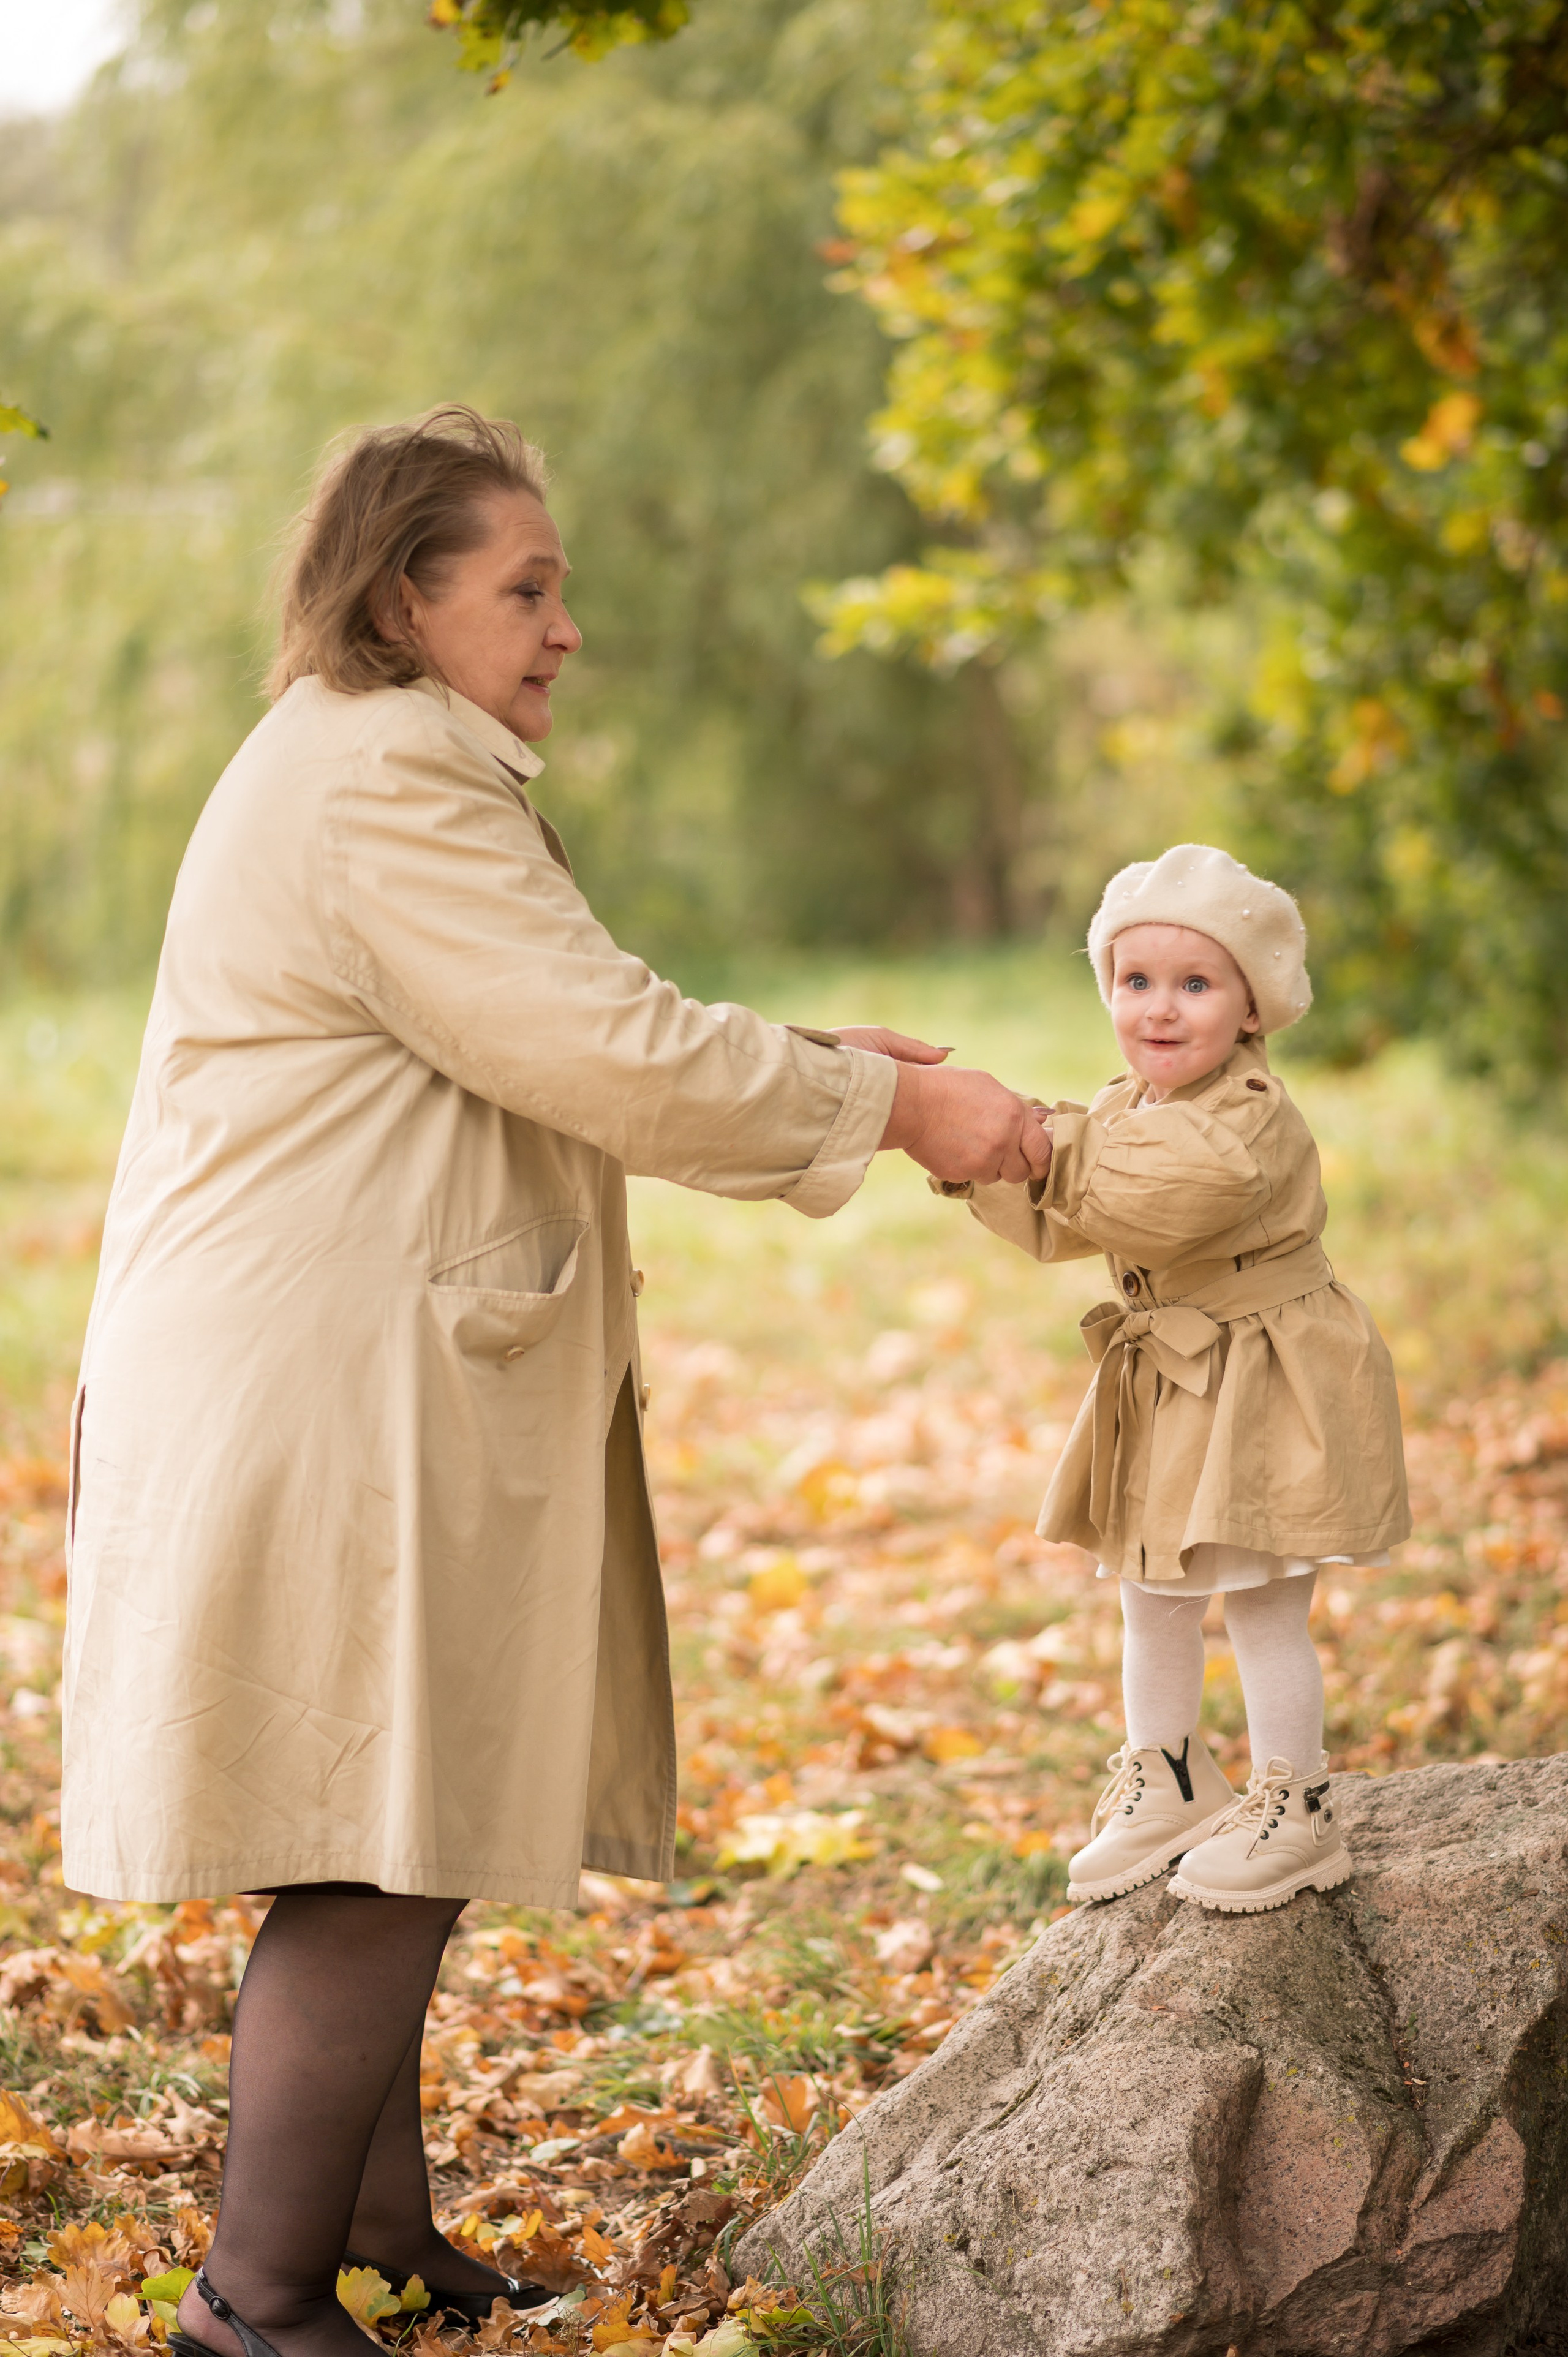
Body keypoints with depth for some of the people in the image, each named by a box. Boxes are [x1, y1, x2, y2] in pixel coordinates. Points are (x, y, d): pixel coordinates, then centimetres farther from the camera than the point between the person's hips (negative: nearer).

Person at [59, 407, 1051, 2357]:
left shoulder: (365, 771, 21)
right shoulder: (380, 790, -16)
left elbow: (549, 1045, 23)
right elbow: (610, 1053, -20)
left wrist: (811, 1065, 15)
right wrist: (884, 1105, -10)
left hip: (331, 1380, 11)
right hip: (329, 1405, -11)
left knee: (385, 1844, 18)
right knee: (386, 1854, -6)